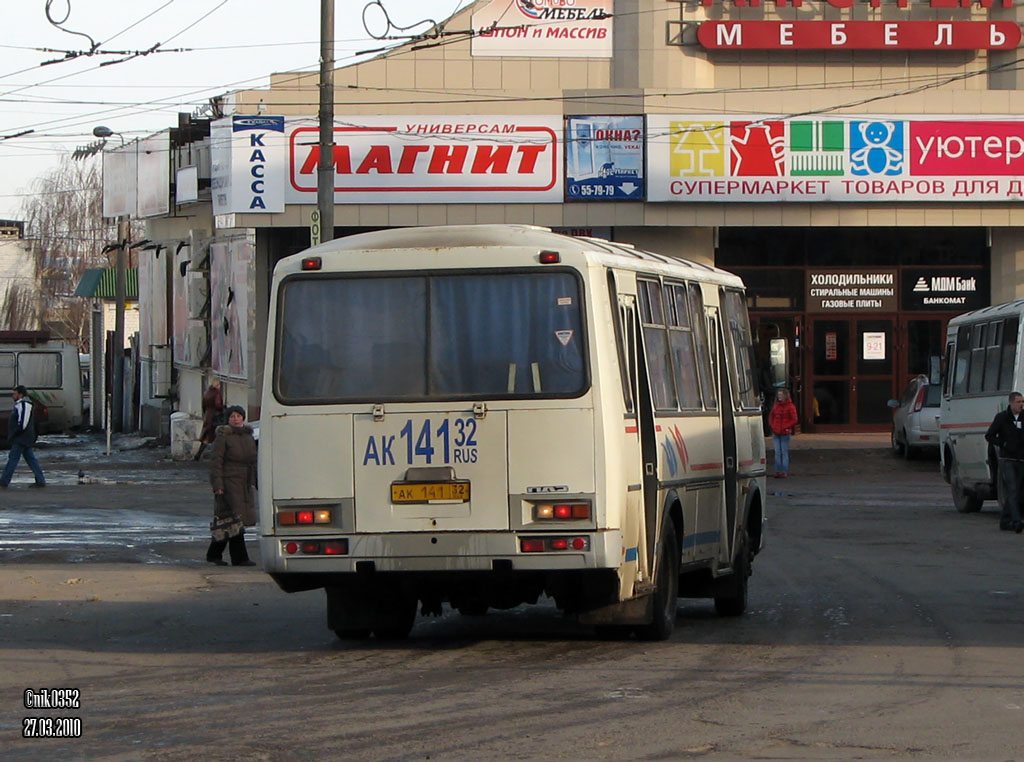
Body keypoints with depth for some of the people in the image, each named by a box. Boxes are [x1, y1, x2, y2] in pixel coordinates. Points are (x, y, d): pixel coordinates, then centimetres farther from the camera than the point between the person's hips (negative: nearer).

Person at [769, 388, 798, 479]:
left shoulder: (790, 406, -5)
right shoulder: (776, 405, 11)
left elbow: (794, 420, -5)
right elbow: (771, 417, 21)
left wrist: (786, 427, -12)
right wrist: (772, 426, 7)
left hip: (785, 433, -5)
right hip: (776, 433, 5)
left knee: (784, 452, -1)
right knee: (777, 452, 5)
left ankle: (785, 472, 3)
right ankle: (778, 471, 9)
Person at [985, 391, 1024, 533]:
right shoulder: (1001, 417, 0)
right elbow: (989, 436, 2)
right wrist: (1004, 445, -7)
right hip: (1007, 459, -4)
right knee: (1012, 490, -15)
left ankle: (1005, 521, 15)